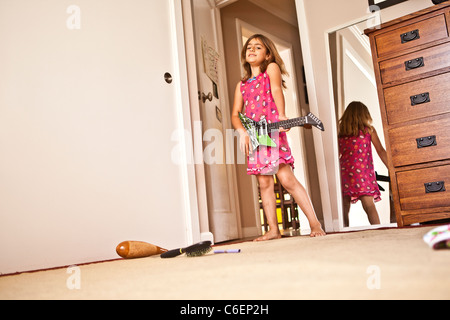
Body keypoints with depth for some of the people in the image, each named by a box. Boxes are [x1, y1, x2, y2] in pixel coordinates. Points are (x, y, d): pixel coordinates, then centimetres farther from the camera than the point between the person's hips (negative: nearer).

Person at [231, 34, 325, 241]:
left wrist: (281, 115, -26)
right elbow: (235, 114, 13)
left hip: (273, 131, -5)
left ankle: (315, 224, -9)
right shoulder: (242, 85, 20)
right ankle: (273, 230, 7)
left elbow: (276, 90, -10)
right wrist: (242, 131, -8)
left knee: (287, 178, -14)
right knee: (264, 183, 3)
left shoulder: (271, 68, 9)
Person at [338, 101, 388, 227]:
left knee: (344, 208, 4)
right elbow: (381, 151, 9)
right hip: (363, 172, -2)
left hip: (344, 171, 2)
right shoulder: (368, 129, 9)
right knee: (369, 204, -9)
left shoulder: (341, 132, 12)